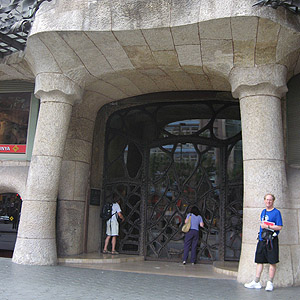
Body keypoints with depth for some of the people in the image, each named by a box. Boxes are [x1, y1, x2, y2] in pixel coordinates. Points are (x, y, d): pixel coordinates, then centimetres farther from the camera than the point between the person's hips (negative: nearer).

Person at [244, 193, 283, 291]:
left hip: (271, 240, -7)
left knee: (272, 262, 0)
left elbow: (279, 227, -10)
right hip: (261, 239, 7)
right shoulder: (263, 212, 15)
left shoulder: (276, 212, -5)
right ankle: (256, 282, 15)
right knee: (259, 261, 9)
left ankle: (270, 283, 9)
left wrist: (267, 226, -17)